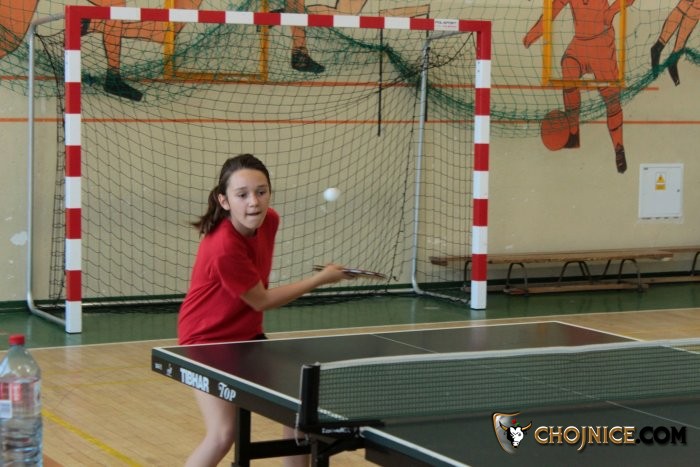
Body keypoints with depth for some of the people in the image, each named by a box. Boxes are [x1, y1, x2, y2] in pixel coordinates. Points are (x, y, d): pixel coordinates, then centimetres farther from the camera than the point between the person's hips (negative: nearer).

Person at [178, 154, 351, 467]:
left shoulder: (268, 220, -10)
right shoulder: (224, 248, -32)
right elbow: (262, 300, -21)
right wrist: (321, 279, -15)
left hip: (246, 336, 8)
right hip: (208, 341, -8)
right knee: (223, 433, -17)